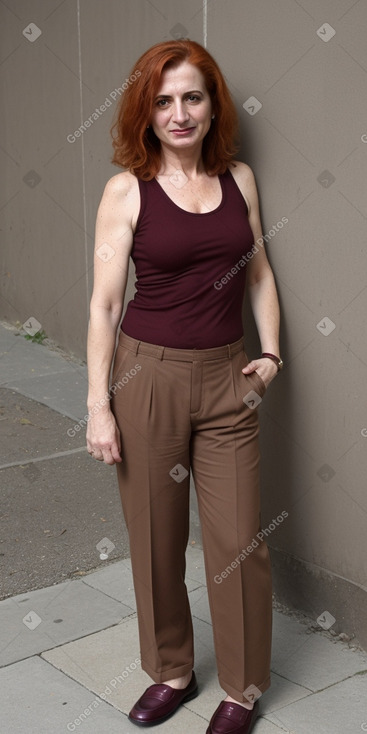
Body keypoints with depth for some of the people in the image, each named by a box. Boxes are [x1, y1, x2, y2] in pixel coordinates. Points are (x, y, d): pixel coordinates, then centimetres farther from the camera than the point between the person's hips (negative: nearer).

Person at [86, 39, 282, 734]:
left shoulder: (239, 178, 5)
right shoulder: (127, 189, -4)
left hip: (227, 379, 2)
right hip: (148, 375, -2)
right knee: (155, 537, 10)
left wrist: (270, 352, 2)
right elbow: (104, 303, -6)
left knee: (239, 540, 5)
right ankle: (172, 671, 33)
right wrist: (98, 407, -9)